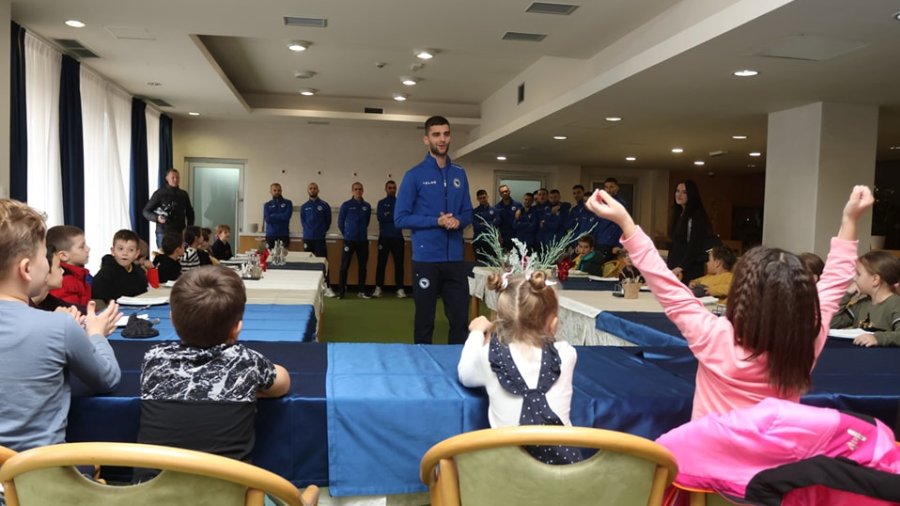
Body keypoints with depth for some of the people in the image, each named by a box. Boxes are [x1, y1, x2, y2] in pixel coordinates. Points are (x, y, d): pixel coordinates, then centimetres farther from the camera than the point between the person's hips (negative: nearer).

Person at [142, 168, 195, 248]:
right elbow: (146, 211, 1)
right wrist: (157, 218, -18)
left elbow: (189, 213, 21)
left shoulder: (183, 194, 12)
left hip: (180, 232, 4)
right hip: (163, 232, -3)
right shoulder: (159, 193, -1)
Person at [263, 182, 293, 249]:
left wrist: (273, 216, -2)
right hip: (270, 235, 1)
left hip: (284, 235, -1)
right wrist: (281, 216, -6)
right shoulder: (267, 205, 12)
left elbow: (286, 216, -8)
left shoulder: (288, 203, 7)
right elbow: (267, 219, -3)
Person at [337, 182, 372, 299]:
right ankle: (341, 291, 7)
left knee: (362, 266, 6)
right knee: (344, 266, -1)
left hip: (363, 240, 3)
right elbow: (340, 222, 5)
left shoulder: (367, 206, 4)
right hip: (349, 240, -3)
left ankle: (362, 291, 14)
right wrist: (347, 234, 9)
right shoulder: (346, 205, -3)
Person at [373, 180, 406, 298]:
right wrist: (395, 217, -7)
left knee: (399, 263, -1)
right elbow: (381, 218, -7)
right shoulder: (381, 203, 9)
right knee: (381, 263, 1)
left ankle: (400, 289, 1)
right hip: (384, 237, -1)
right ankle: (378, 288, 6)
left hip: (397, 237, 1)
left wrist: (389, 216, -8)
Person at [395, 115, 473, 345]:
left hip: (455, 259, 4)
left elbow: (468, 213, 14)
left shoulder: (460, 174, 10)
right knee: (425, 320, 7)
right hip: (426, 258, -4)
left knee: (460, 318, 7)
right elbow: (401, 218, -7)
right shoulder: (414, 175, -4)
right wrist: (437, 221, -16)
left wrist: (458, 221, -9)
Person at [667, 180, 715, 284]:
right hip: (675, 267, 8)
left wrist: (680, 267, -19)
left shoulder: (696, 216, -9)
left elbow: (695, 246, -15)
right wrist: (668, 264, 17)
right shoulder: (680, 214, 16)